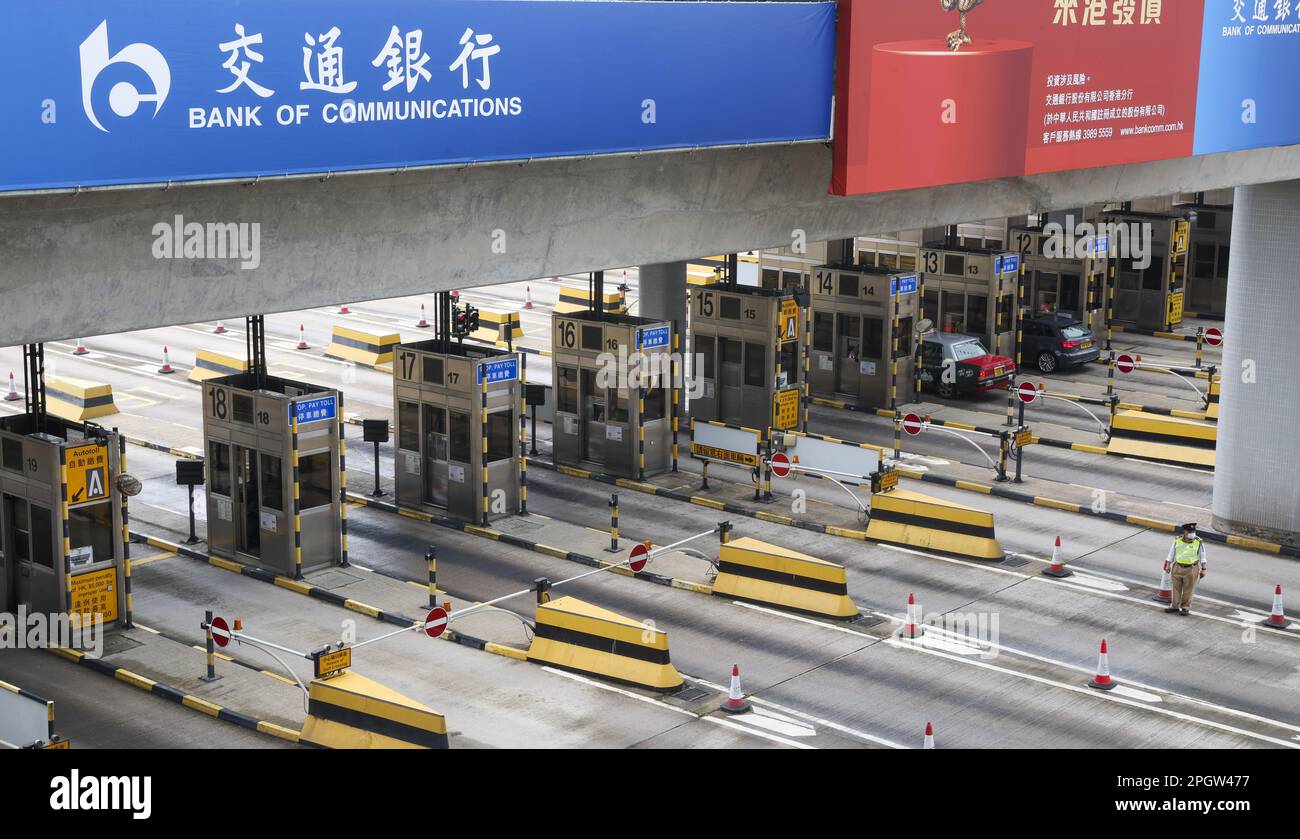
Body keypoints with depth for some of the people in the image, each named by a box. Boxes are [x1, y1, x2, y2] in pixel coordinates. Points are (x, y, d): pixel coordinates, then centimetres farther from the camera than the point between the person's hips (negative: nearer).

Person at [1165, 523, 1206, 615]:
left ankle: (1185, 607, 15)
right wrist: (1168, 565, 6)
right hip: (1177, 568, 3)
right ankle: (1175, 606, 22)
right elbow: (1171, 554, 8)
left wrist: (1203, 569, 0)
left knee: (1188, 590, 4)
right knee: (1176, 588, 11)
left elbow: (1202, 557, 1)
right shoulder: (1177, 541, -2)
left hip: (1191, 570, -2)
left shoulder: (1199, 542, -8)